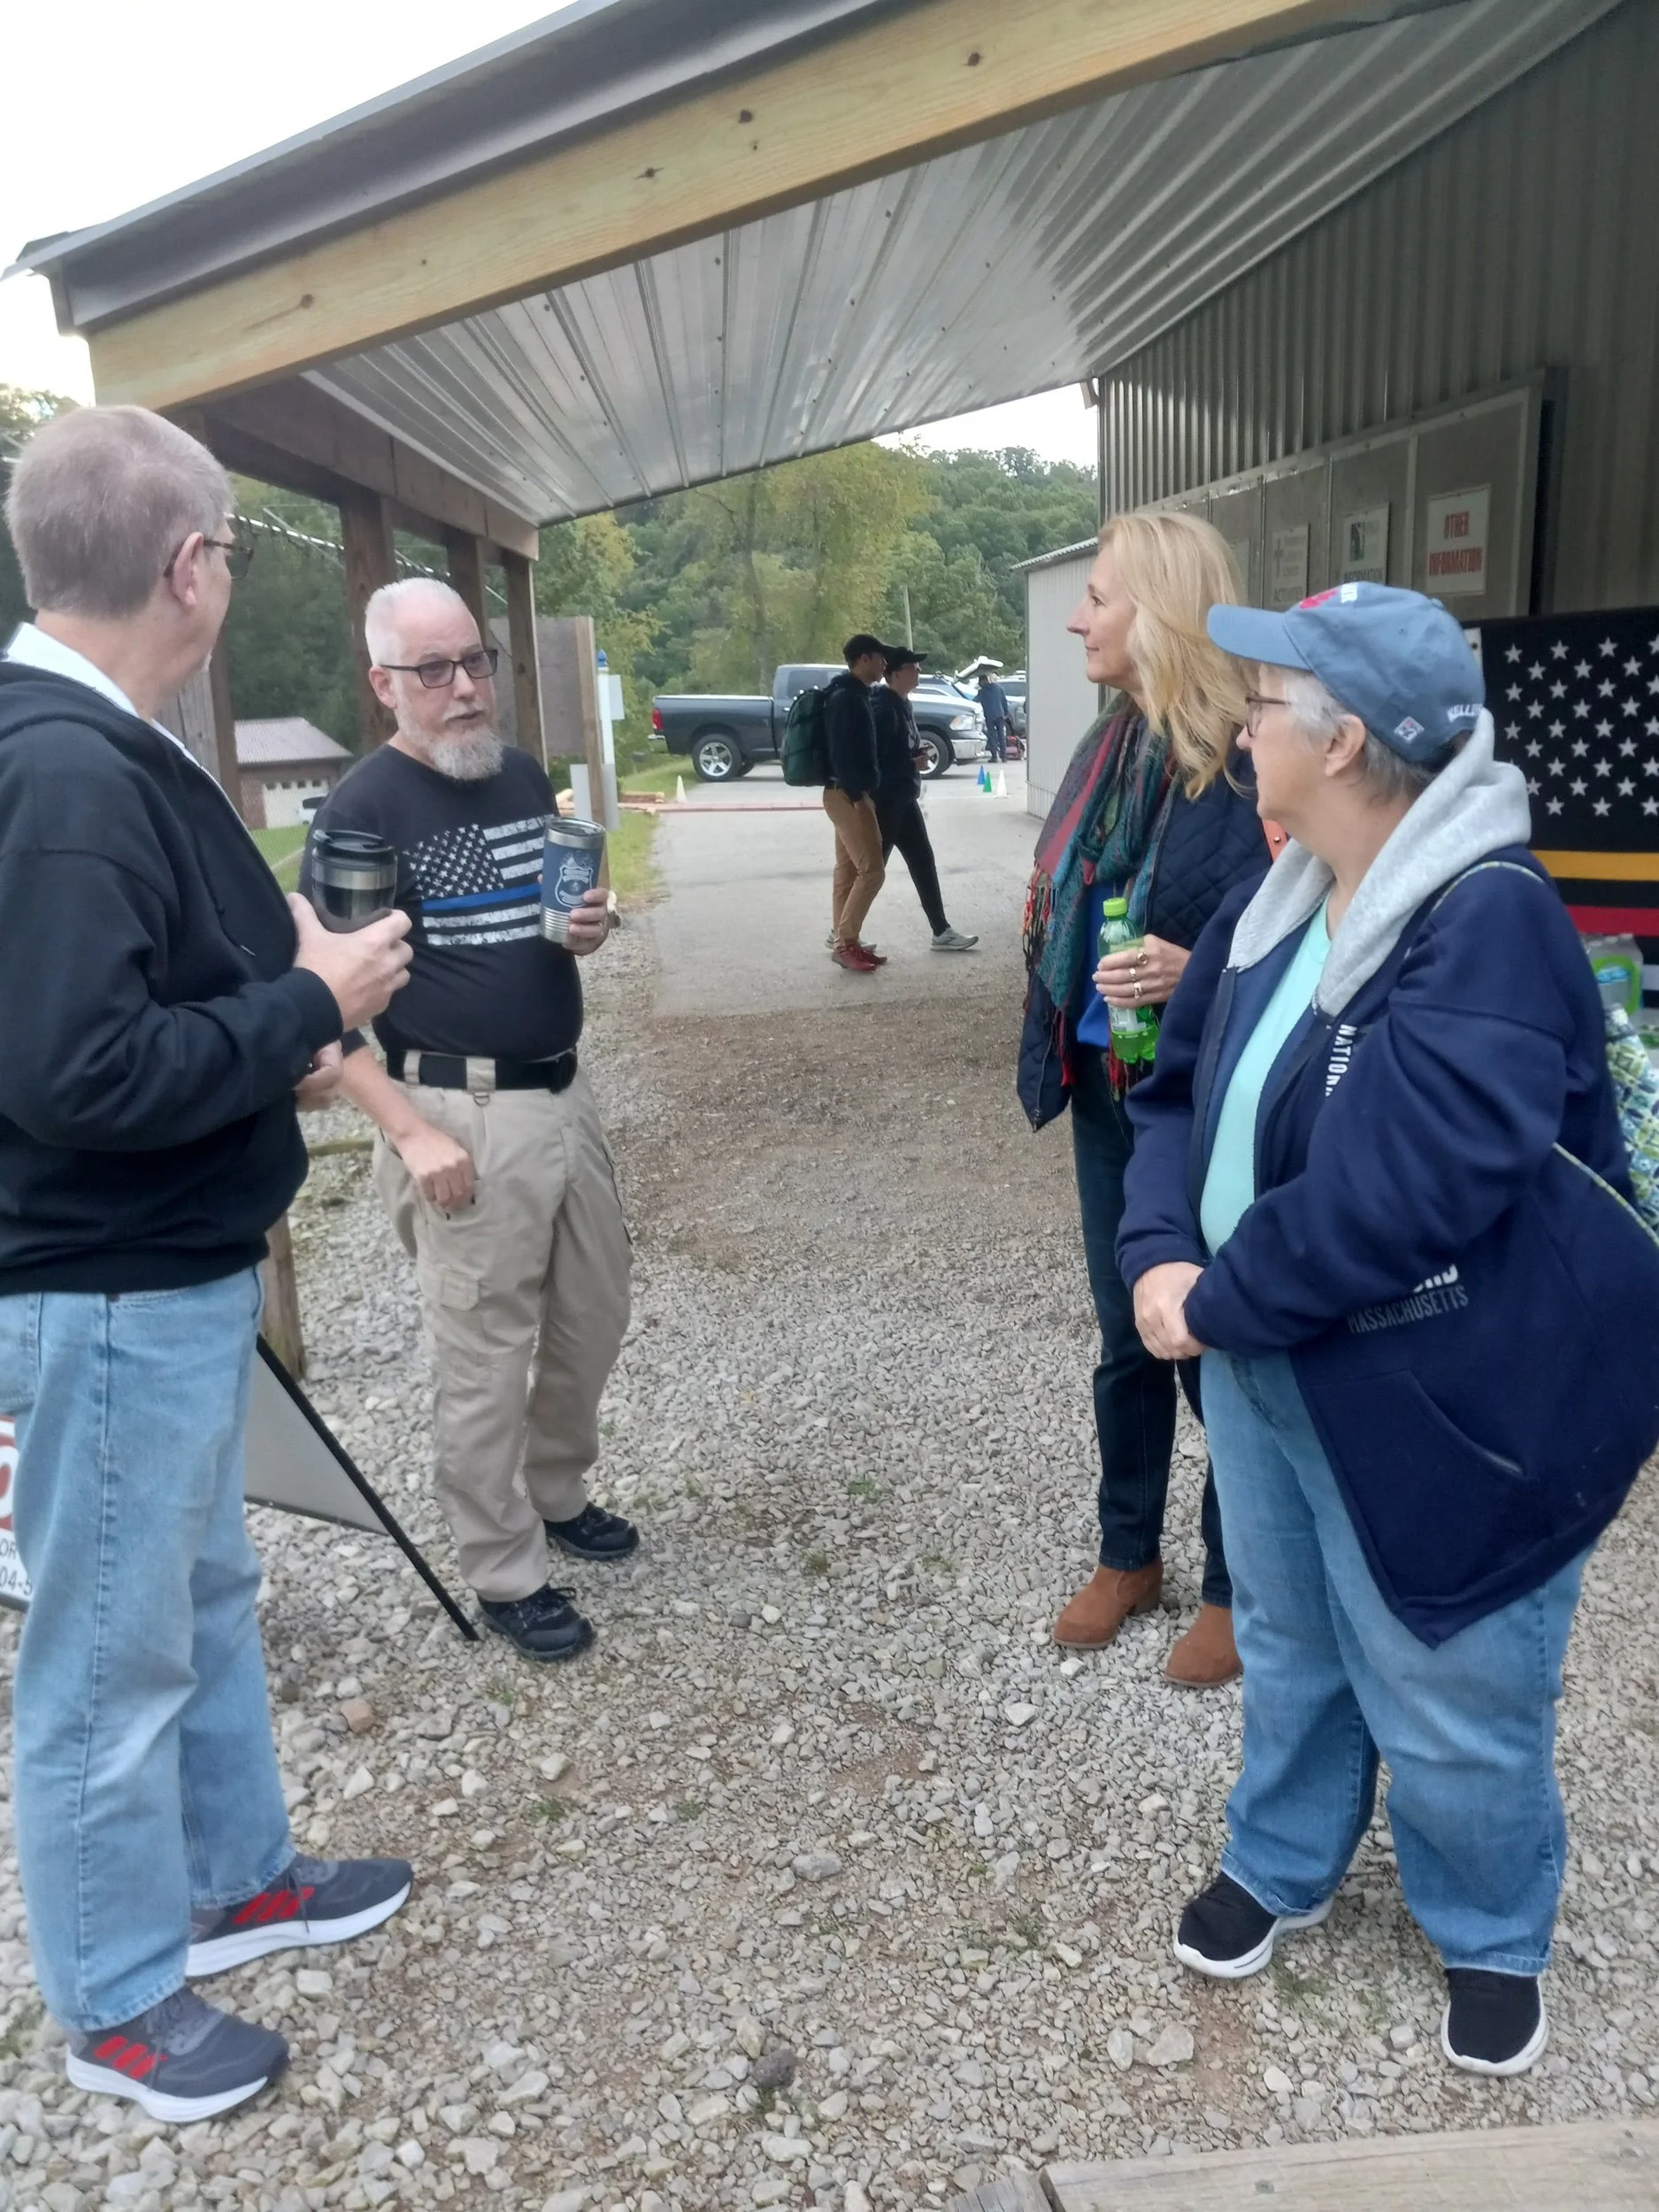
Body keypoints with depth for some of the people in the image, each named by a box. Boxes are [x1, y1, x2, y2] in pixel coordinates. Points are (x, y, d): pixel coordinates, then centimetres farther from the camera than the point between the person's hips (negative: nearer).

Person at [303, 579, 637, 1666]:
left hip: (565, 1093, 7)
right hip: (463, 1113, -7)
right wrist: (411, 1131, -20)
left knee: (594, 1315, 17)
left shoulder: (526, 775, 9)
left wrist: (590, 927, -1)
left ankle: (558, 1493, 39)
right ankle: (506, 1574, 20)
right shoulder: (361, 808, -11)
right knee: (485, 1355, 3)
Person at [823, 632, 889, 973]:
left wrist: (861, 793, 22)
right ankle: (845, 943, -8)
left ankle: (844, 939, 16)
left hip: (850, 793, 10)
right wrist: (858, 795, -24)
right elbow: (841, 752, -22)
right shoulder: (845, 698, -16)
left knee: (848, 869, 11)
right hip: (848, 795, -10)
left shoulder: (855, 695, 16)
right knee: (871, 870, -11)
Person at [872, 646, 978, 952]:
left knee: (924, 864, 10)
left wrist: (917, 754, 8)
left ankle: (941, 931, 16)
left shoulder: (902, 704, 12)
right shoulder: (883, 708, -19)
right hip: (885, 802, -10)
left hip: (904, 799, 10)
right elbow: (871, 758, -23)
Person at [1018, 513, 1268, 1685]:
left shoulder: (1251, 759, -17)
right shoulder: (1110, 744, 7)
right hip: (1106, 1086, 7)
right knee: (1126, 1337, 19)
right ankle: (1128, 1554, 38)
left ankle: (1234, 1589, 29)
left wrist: (1197, 975, -31)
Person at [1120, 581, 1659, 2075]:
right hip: (1268, 1367, 8)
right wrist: (1163, 1257, -12)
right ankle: (1280, 1866, 51)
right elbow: (1182, 1092, 5)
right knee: (1288, 1646, 26)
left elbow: (1400, 1199, -32)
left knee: (1449, 1707, 14)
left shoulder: (1492, 924, -26)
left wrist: (1217, 1303, -19)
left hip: (1435, 1400, -7)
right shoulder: (1276, 906, 2)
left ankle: (1492, 1939, 43)